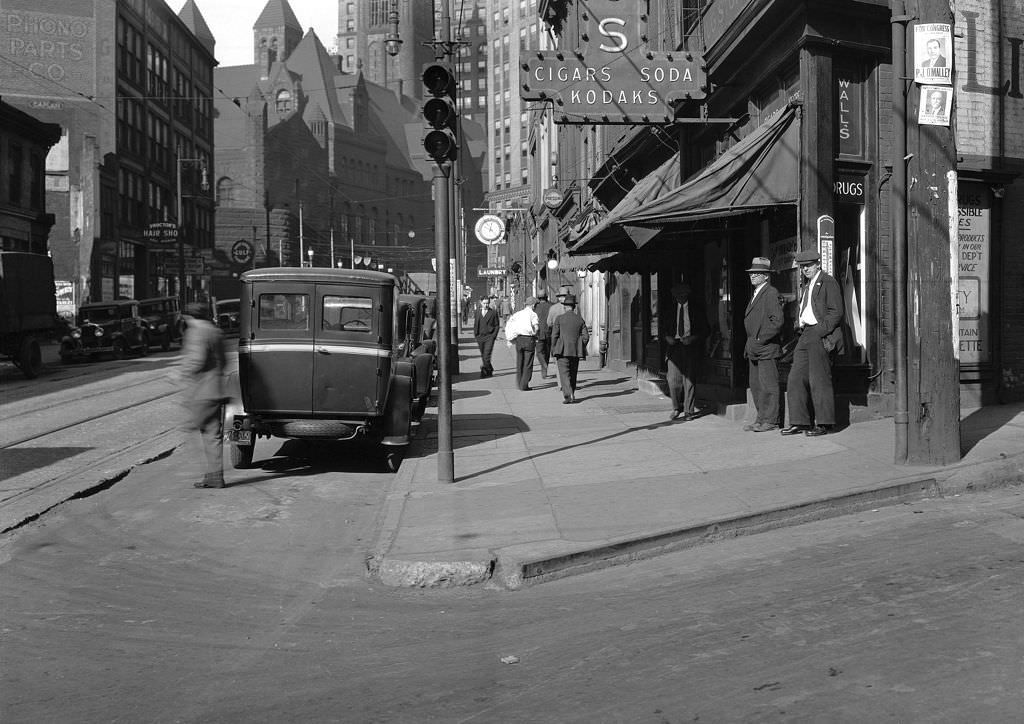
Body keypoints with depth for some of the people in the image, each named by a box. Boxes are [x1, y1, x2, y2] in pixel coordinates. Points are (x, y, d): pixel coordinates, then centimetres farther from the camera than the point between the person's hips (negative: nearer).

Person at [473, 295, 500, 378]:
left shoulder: (493, 313, -1)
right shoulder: (477, 312, 9)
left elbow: (497, 326, 2)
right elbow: (475, 324, 16)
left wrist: (494, 336, -7)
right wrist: (475, 335, 6)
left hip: (489, 337, -4)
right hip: (480, 337, 4)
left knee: (486, 355, -15)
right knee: (483, 356, 11)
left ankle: (484, 370, -10)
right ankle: (490, 370, 27)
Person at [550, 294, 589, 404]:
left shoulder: (559, 318, -4)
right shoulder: (580, 319, 5)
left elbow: (554, 336, -6)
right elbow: (586, 336, 3)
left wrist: (554, 351, 2)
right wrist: (580, 349, 15)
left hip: (563, 351, -4)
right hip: (576, 352, 4)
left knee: (564, 374, -5)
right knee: (573, 374, 16)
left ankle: (568, 396, -19)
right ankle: (572, 395, 26)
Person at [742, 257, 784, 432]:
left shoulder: (771, 293, -9)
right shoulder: (755, 294, 20)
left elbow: (777, 321, -18)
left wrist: (759, 340, -18)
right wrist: (749, 345, 14)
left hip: (767, 348, -9)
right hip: (755, 350, 9)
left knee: (768, 385, -6)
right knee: (755, 385, 10)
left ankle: (770, 420, -2)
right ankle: (762, 419, 15)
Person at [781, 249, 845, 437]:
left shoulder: (828, 282, -5)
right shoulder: (807, 286, 22)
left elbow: (836, 312, -12)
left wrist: (819, 332, -18)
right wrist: (800, 329, 13)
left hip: (821, 336, -9)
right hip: (805, 336, 9)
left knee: (819, 380, -7)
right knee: (796, 379, 4)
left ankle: (823, 424, -1)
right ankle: (800, 422, 8)